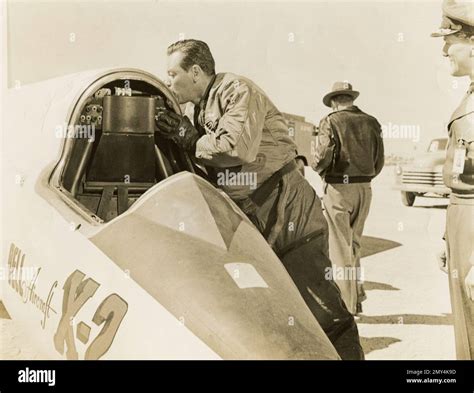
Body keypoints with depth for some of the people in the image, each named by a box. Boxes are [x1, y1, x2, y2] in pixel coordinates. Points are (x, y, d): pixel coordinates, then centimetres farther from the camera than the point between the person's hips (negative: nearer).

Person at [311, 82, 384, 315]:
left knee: (340, 248, 2)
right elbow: (379, 162, 9)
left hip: (339, 188, -5)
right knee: (353, 244, 20)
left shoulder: (331, 121, -8)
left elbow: (321, 158, -17)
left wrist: (318, 169, 5)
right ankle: (357, 296, 23)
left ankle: (347, 305, 6)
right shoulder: (371, 122, 7)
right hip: (364, 189, 5)